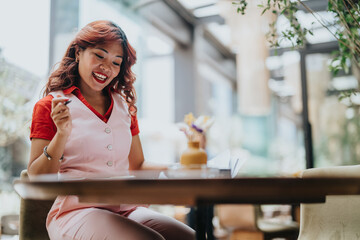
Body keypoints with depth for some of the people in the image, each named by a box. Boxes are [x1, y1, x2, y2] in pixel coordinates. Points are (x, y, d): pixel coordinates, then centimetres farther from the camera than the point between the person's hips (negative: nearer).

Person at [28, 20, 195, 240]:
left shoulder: (124, 106, 18)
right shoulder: (50, 106, 4)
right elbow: (36, 179, -1)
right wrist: (62, 134, -15)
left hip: (127, 209, 5)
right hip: (76, 211, -4)